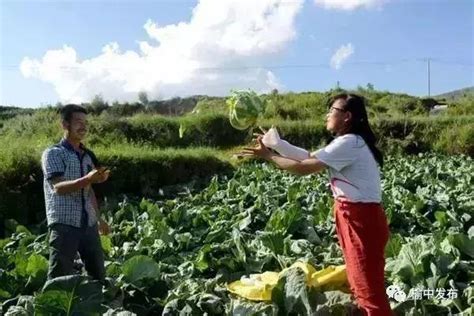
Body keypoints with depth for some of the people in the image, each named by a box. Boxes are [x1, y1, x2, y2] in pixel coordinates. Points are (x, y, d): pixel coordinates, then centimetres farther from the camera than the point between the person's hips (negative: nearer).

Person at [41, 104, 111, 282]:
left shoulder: (87, 155, 13)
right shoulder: (53, 153, -4)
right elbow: (58, 187, -17)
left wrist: (99, 218, 19)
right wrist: (88, 179, -32)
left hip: (89, 224, 6)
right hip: (64, 225, -6)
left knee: (99, 275, 12)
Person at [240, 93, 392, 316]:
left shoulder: (348, 144, -18)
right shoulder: (350, 142, 14)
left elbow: (304, 168, -18)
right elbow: (309, 157, 11)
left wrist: (267, 155, -9)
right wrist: (275, 143, 7)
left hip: (361, 219, -10)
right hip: (356, 217, 10)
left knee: (370, 288, 0)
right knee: (361, 285, 20)